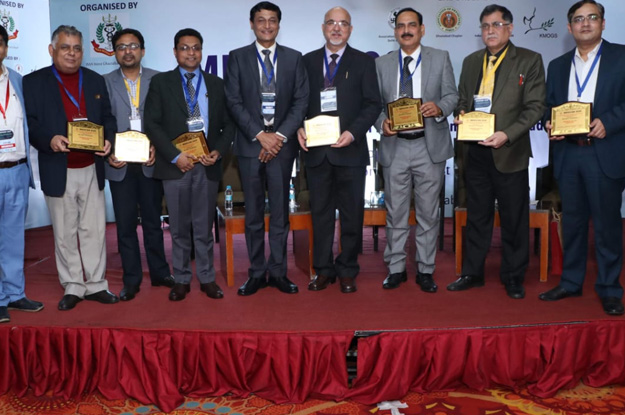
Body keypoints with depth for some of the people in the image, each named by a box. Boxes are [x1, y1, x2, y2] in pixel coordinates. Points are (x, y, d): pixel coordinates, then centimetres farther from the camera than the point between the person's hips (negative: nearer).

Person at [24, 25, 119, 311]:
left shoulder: (95, 81, 11)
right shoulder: (34, 82, 1)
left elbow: (107, 117, 12)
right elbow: (28, 123, -4)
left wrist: (108, 139, -8)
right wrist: (49, 140, -22)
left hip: (91, 169, 3)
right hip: (58, 172, -2)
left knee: (94, 230, 8)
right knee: (65, 233, 8)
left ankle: (96, 285, 19)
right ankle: (73, 287, 20)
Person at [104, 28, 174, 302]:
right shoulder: (104, 83, 6)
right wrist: (107, 153, -9)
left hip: (150, 163, 0)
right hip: (119, 164, 1)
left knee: (153, 220, 10)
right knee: (125, 224, 6)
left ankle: (159, 273, 23)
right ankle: (131, 280, 16)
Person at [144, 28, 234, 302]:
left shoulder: (216, 84, 11)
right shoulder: (160, 83, 5)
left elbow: (228, 124, 9)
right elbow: (152, 124, -3)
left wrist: (218, 151, -7)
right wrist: (175, 156, -13)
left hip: (207, 165, 1)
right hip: (175, 165, -1)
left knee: (204, 226, 8)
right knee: (179, 228, 7)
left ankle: (207, 278, 19)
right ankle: (181, 280, 18)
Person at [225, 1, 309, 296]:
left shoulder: (293, 58, 8)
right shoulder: (237, 57, 6)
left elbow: (301, 101, 2)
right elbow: (234, 102, -1)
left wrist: (280, 135, -10)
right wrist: (260, 135, -11)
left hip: (282, 144, 1)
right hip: (250, 145, 0)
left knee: (280, 212, 6)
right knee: (253, 214, 5)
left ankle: (278, 271, 16)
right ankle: (256, 273, 15)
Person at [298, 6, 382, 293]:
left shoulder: (363, 62, 5)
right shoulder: (308, 61, 11)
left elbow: (373, 104, -1)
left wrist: (353, 133, -14)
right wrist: (299, 128, -8)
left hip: (350, 149, -2)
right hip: (316, 150, 2)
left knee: (352, 213, 5)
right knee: (320, 212, 8)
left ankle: (347, 271, 18)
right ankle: (323, 269, 19)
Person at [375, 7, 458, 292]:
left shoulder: (440, 58, 7)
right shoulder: (382, 64, 10)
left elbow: (452, 95, 3)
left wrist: (440, 107, -19)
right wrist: (382, 123, -13)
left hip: (430, 145, -1)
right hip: (395, 146, 1)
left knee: (428, 212, 5)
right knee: (395, 212, 7)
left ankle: (426, 270, 16)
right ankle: (396, 268, 19)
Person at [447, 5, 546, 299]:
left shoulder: (529, 61, -1)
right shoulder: (471, 62, 13)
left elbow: (535, 107, -7)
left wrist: (507, 134, -20)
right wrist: (461, 115, -3)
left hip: (509, 152, -4)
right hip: (475, 152, 4)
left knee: (514, 220, 5)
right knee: (476, 216, 12)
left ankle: (513, 277, 20)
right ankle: (472, 273, 24)